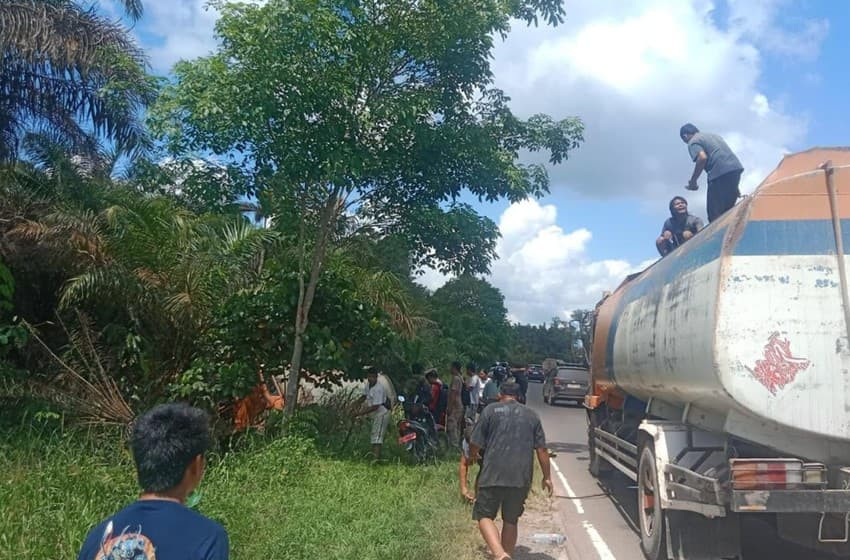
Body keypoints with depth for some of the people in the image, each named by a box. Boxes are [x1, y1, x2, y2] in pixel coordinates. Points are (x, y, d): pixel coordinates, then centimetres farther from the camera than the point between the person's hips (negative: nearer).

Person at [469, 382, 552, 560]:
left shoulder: (491, 410, 3)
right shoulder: (532, 415, 12)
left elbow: (475, 443, 3)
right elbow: (542, 449, 7)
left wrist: (473, 456, 24)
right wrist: (547, 477, 14)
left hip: (494, 475, -3)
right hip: (522, 478, 4)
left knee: (484, 515, 4)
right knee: (511, 520, 17)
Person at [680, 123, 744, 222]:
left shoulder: (693, 142, 4)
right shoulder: (713, 135, 29)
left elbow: (702, 158, -15)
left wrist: (692, 181, -6)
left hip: (720, 173, -8)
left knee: (714, 215, -5)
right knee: (726, 212, 15)